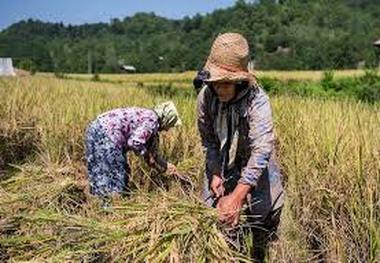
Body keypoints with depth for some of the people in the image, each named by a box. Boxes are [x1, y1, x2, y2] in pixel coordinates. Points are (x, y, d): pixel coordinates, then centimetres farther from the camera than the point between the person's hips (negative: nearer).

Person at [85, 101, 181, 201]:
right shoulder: (151, 120, -8)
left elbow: (152, 151, 32)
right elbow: (134, 142, -22)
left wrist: (166, 166, 38)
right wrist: (147, 155, -5)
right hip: (106, 134, -10)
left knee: (100, 174, 17)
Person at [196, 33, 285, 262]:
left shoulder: (257, 101, -30)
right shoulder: (205, 97, -16)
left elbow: (261, 150, -39)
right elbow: (208, 140, -4)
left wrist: (237, 196, -47)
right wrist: (215, 174, -16)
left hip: (255, 170, -3)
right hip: (222, 168, 3)